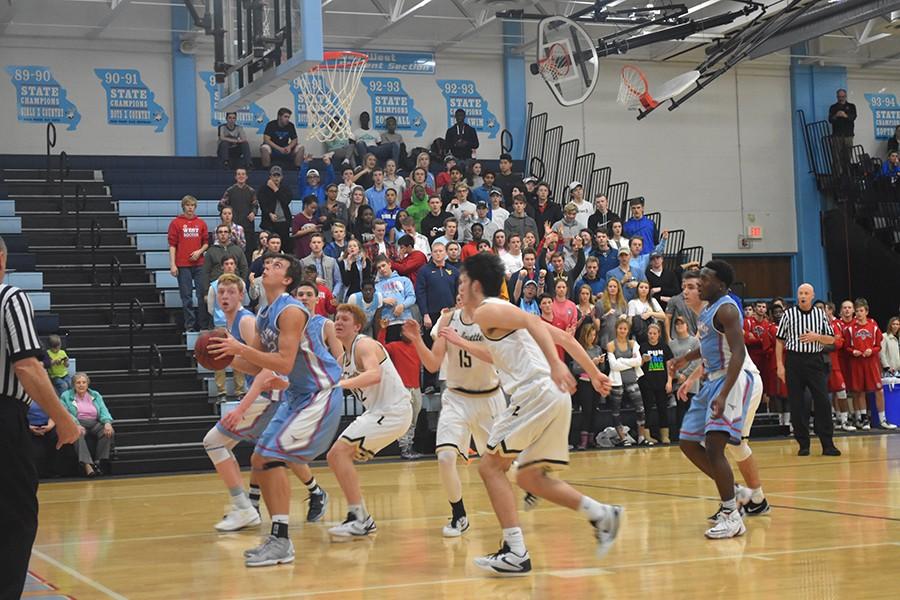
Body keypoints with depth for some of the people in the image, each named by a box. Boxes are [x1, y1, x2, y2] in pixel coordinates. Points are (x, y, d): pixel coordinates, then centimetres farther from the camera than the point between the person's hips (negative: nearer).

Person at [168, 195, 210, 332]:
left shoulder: (201, 223, 10)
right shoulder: (176, 223, 2)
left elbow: (206, 242, 14)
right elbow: (172, 245, -1)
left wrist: (200, 251, -7)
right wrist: (172, 264, -7)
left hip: (199, 264, 2)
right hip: (183, 265, -2)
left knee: (203, 294, 1)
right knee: (186, 296, 1)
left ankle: (204, 324, 8)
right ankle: (190, 325, 6)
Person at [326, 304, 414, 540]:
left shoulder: (364, 345, -13)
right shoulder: (344, 354, 16)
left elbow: (374, 375, -33)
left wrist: (339, 384, -41)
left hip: (394, 411, -10)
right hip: (378, 412, 10)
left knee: (340, 451, -18)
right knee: (335, 457, 9)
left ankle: (359, 520, -17)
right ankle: (362, 520, 14)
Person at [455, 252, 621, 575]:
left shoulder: (485, 310, -1)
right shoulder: (508, 310, 26)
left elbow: (532, 322, -19)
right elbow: (563, 336, 25)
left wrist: (554, 364, -32)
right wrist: (594, 373, 28)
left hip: (536, 393, -9)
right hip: (555, 396, 9)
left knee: (490, 466, -4)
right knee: (529, 477, 17)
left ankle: (516, 553, -10)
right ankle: (602, 515, 11)